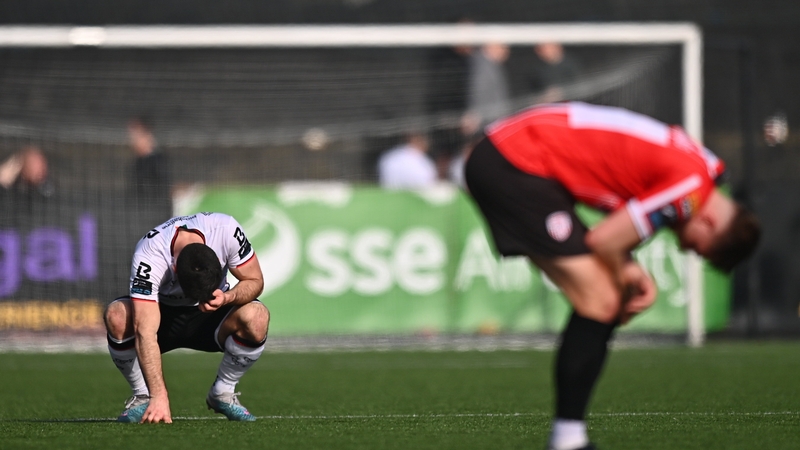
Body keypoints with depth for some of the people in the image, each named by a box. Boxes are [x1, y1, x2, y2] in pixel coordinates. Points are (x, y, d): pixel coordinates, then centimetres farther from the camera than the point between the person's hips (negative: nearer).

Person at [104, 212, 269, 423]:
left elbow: (254, 281, -12)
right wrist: (159, 396, -47)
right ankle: (142, 397, -10)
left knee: (257, 317, -31)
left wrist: (227, 297, -36)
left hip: (210, 316, 2)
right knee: (117, 315, -34)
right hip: (162, 313, -2)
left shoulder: (227, 229, -28)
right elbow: (145, 332, -40)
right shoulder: (148, 256, -35)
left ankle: (222, 394, -5)